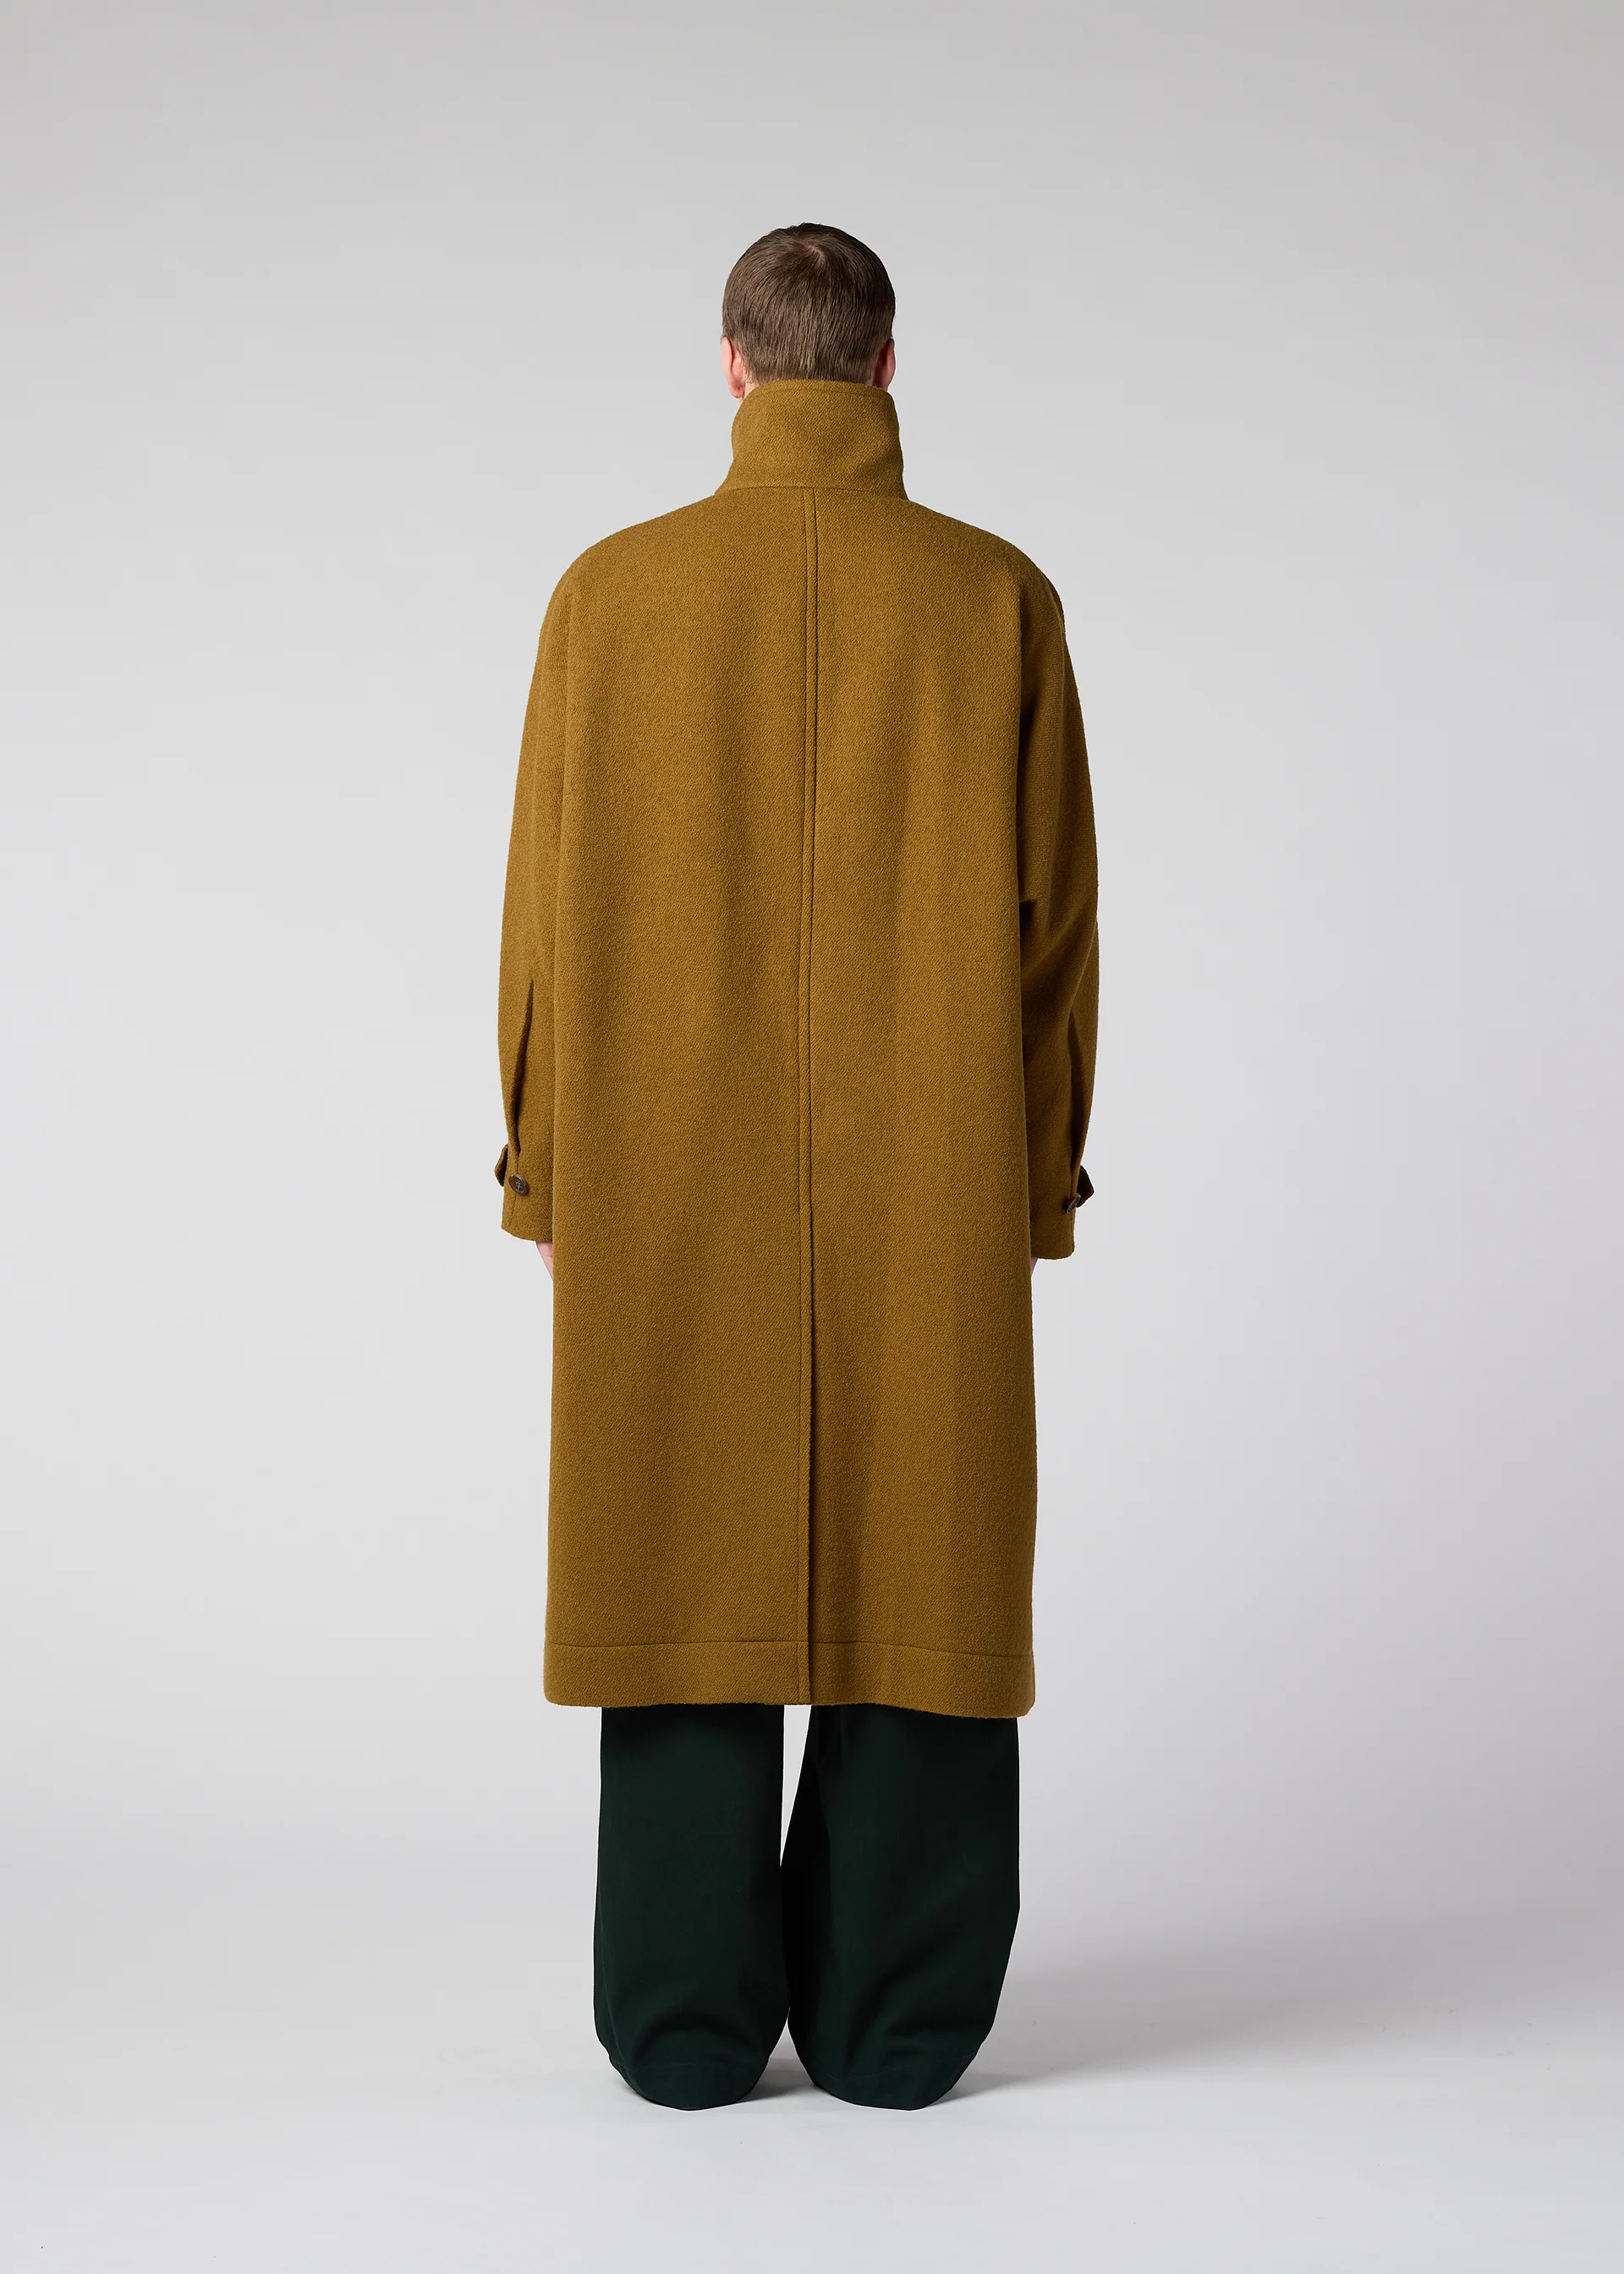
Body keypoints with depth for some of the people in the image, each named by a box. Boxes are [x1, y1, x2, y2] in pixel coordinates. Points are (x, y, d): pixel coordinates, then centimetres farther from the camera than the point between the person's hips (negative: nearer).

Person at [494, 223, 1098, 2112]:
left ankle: (692, 2022, 12)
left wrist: (544, 1172, 9)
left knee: (686, 1573, 6)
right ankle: (892, 2022, 13)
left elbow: (551, 907, 0)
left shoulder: (614, 592, -1)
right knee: (915, 1577, 6)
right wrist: (1038, 1178, 10)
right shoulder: (997, 599, 0)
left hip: (666, 1191, 0)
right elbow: (1054, 914, 1)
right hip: (938, 1198, 0)